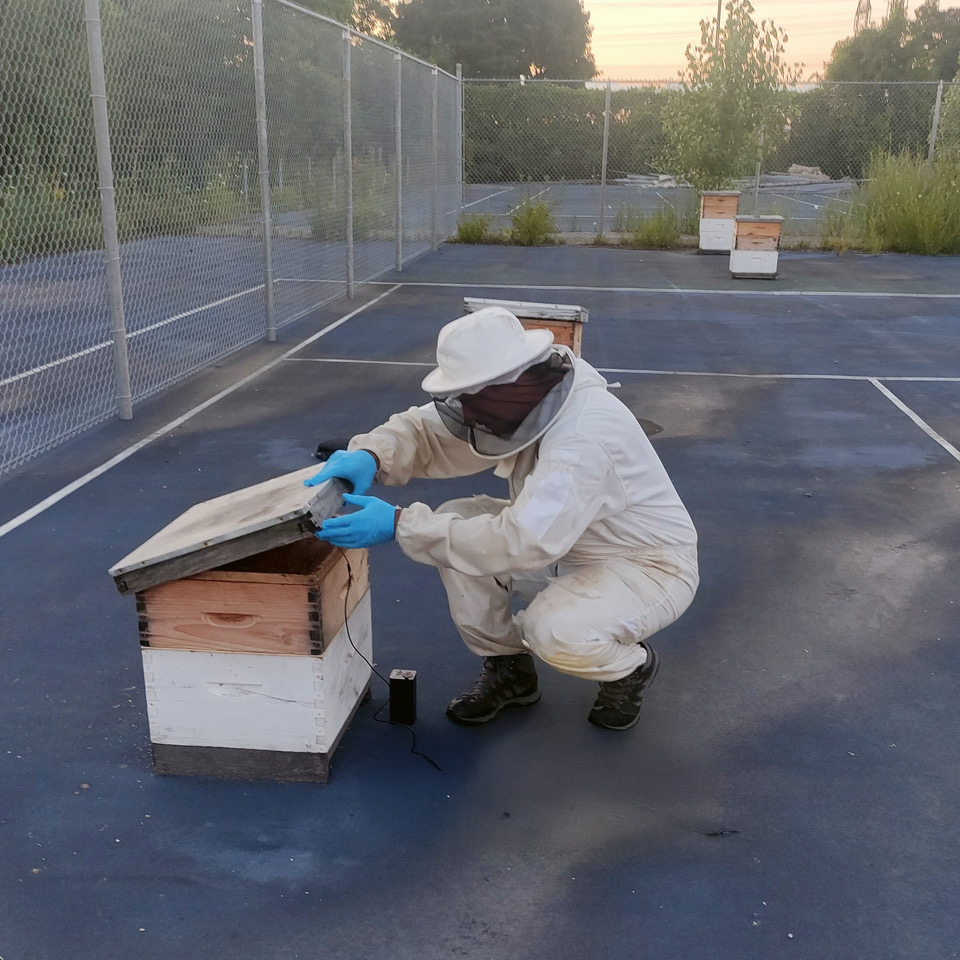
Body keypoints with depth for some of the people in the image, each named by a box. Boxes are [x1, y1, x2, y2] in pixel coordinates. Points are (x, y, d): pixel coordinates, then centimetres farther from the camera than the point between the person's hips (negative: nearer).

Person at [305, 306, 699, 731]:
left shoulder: (584, 437, -35)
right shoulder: (522, 400, -9)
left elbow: (522, 543, -41)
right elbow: (424, 429, -4)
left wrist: (400, 525, -39)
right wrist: (369, 455, -27)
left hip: (651, 566, -8)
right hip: (572, 549, 8)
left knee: (554, 630, -35)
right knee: (457, 524, -9)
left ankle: (631, 668, 2)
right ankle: (509, 670, 9)